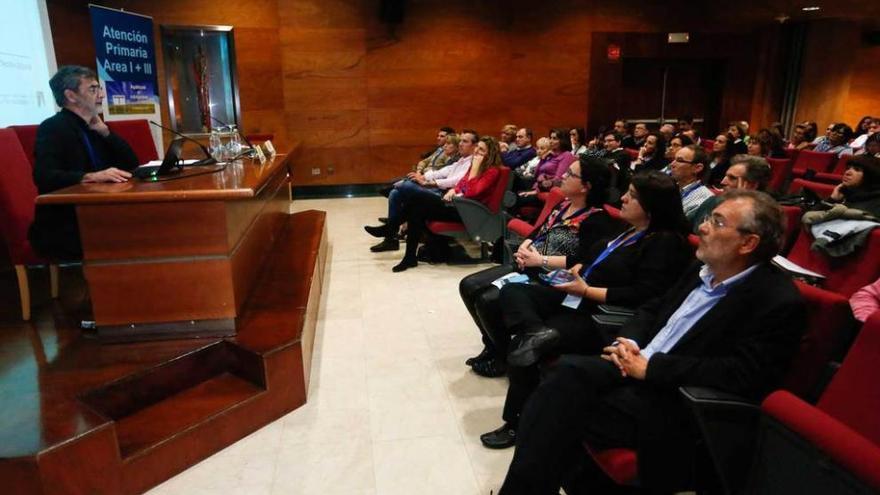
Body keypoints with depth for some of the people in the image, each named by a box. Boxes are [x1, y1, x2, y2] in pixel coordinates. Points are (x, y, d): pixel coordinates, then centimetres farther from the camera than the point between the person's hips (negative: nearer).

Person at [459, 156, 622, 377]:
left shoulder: (597, 220, -14)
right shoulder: (563, 205, 11)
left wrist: (541, 260, -21)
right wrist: (524, 247, -5)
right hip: (527, 267, 9)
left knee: (488, 301, -24)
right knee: (468, 286, -1)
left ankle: (506, 356, 2)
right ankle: (493, 345, 16)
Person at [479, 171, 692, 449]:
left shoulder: (666, 243, -11)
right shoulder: (627, 229, 16)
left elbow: (644, 295, -21)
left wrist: (587, 291, -18)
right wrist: (575, 269, 5)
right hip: (574, 300, 10)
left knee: (523, 354, -20)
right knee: (512, 291, -5)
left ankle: (519, 422, -1)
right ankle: (536, 332, -32)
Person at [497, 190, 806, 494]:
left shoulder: (780, 302, -13)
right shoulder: (704, 270, 12)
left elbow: (743, 375, -21)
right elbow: (653, 308, 20)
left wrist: (650, 366, -20)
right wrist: (628, 342, -2)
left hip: (679, 403, -7)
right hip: (637, 367, 7)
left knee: (565, 414, -22)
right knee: (568, 371, -20)